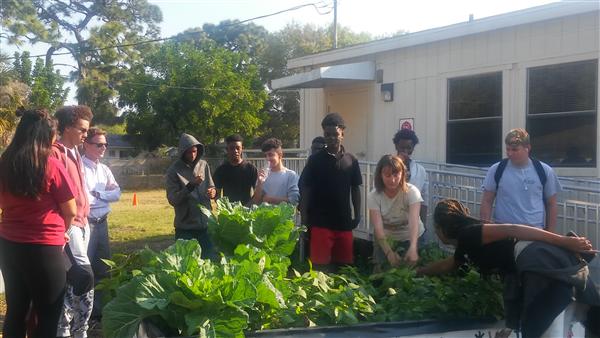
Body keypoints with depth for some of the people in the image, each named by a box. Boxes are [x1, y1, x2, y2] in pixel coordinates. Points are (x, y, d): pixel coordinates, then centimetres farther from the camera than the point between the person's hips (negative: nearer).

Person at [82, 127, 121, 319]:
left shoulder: (105, 169, 13)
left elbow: (117, 194, 7)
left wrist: (97, 194, -8)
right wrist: (105, 195, -5)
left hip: (102, 223, 8)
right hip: (85, 223, -8)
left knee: (103, 267, 15)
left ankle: (99, 309, 27)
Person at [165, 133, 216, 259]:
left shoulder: (203, 165, 4)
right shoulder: (174, 171, -8)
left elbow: (211, 187, 12)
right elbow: (172, 199, -14)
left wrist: (213, 192, -12)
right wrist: (191, 185, -25)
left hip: (205, 224, 4)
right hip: (185, 227, -4)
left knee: (211, 258, 10)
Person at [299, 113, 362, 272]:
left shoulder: (351, 160, 5)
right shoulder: (315, 160, -1)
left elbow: (355, 189, 11)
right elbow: (306, 190, -1)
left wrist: (357, 215, 7)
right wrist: (304, 217, -5)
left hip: (344, 221, 3)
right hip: (320, 221, -2)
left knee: (344, 264, 8)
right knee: (320, 265, -3)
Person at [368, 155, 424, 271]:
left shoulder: (411, 192, -24)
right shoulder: (373, 196, -19)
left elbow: (414, 221, -37)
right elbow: (378, 227, -27)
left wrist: (413, 247, -54)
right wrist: (389, 252, -43)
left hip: (411, 237, -1)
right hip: (386, 238, 1)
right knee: (381, 270, 3)